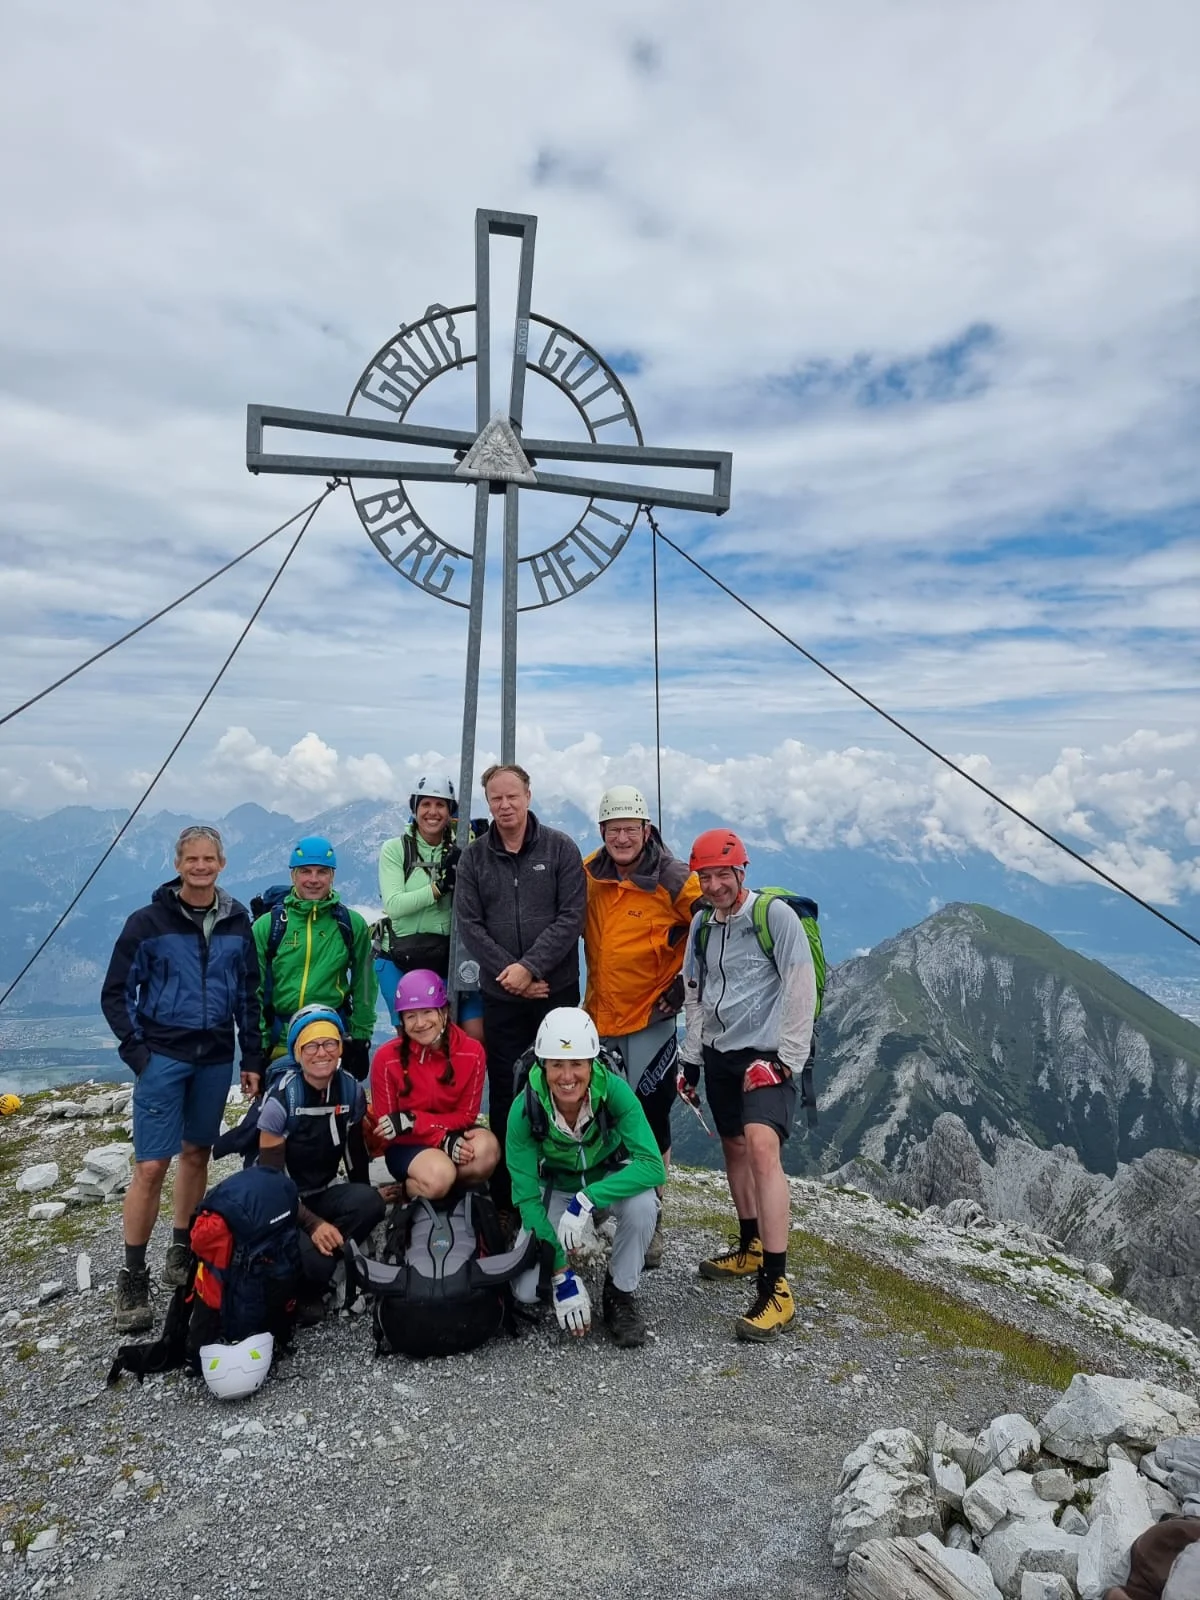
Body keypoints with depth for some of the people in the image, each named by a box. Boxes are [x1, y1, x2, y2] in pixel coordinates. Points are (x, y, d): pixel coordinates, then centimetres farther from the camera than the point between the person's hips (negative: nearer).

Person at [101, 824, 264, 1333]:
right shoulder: (149, 921, -5)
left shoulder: (237, 923, 4)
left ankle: (182, 1251, 29)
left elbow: (249, 994, 9)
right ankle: (132, 1277, 9)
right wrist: (136, 1050, -8)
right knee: (151, 1166, -5)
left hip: (216, 1057, 3)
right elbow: (116, 993, 1)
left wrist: (252, 1059, 7)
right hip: (163, 1056, -3)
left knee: (196, 1154, 13)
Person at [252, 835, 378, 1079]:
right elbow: (253, 990, 3)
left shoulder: (352, 924, 2)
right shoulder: (267, 925, 1)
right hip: (279, 1042, 0)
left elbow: (365, 986, 7)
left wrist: (361, 1038, 5)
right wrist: (257, 1044, -1)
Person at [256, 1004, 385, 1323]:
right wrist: (313, 1224, -26)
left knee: (370, 1203, -27)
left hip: (323, 1195, 5)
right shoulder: (281, 1100, -19)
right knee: (315, 1262, -31)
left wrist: (361, 1207, 0)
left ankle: (318, 1267, -7)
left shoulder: (351, 1091, -6)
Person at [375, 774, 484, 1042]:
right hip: (401, 959, -2)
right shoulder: (395, 849, -1)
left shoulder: (459, 851, 6)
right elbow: (393, 905, -14)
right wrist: (440, 885, -22)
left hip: (450, 957, 2)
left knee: (476, 1035, -5)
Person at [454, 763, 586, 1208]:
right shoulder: (473, 857, 4)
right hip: (500, 996, 2)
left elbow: (571, 917, -8)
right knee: (504, 1093, 8)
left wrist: (530, 966, -16)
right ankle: (504, 1191, 20)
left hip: (557, 990, -1)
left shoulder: (560, 849, -1)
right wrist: (509, 973, -12)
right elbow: (469, 924, -1)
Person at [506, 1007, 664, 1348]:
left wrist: (586, 1201, -44)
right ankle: (569, 1250, 16)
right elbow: (527, 1198, -23)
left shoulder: (614, 1091, -30)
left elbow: (653, 1166, -35)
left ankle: (620, 1294, -7)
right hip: (556, 1189, 1)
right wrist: (562, 1272, -27)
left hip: (610, 1180, 0)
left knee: (642, 1202, -34)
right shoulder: (525, 1108, -28)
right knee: (527, 1291, -17)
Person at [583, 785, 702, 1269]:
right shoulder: (589, 875, 0)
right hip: (600, 1018, 4)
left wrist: (684, 985, -8)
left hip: (652, 1020, -4)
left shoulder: (674, 881, -13)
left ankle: (649, 1219, 19)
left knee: (650, 1119, 2)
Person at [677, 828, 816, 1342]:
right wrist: (691, 1056, 12)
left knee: (761, 1145, -23)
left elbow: (801, 989, -13)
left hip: (766, 1054, -7)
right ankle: (751, 1248, 37)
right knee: (733, 1147, 16)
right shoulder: (702, 924, 8)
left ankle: (776, 1288, -20)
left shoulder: (775, 914, -12)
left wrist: (785, 1059, -16)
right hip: (720, 1054, 7)